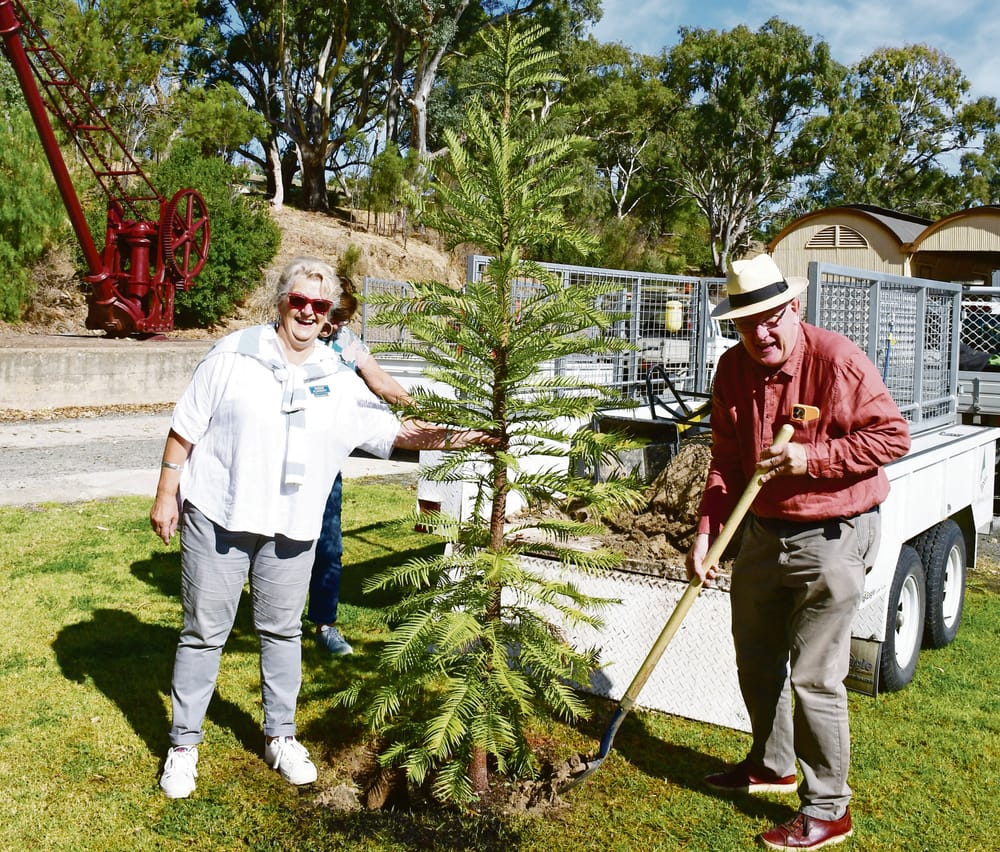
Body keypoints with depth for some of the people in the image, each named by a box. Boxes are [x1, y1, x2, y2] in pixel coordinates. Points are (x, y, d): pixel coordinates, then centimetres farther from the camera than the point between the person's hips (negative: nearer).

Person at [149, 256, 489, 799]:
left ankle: (280, 736, 32)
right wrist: (166, 496, -2)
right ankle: (183, 745, 22)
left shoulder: (340, 383, 3)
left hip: (291, 528, 3)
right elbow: (185, 431, -2)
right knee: (204, 633, 6)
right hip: (217, 516, -3)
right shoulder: (234, 356, -6)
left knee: (283, 631, 14)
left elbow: (397, 431, 4)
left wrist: (461, 439, -6)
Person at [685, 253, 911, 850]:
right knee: (756, 660, 19)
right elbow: (726, 460, 4)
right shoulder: (734, 369, 1)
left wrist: (812, 457, -24)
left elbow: (892, 435, -15)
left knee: (814, 677, -2)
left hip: (832, 538, -7)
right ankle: (772, 766, 42)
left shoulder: (836, 359, -18)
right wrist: (707, 531, -4)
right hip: (764, 533, 7)